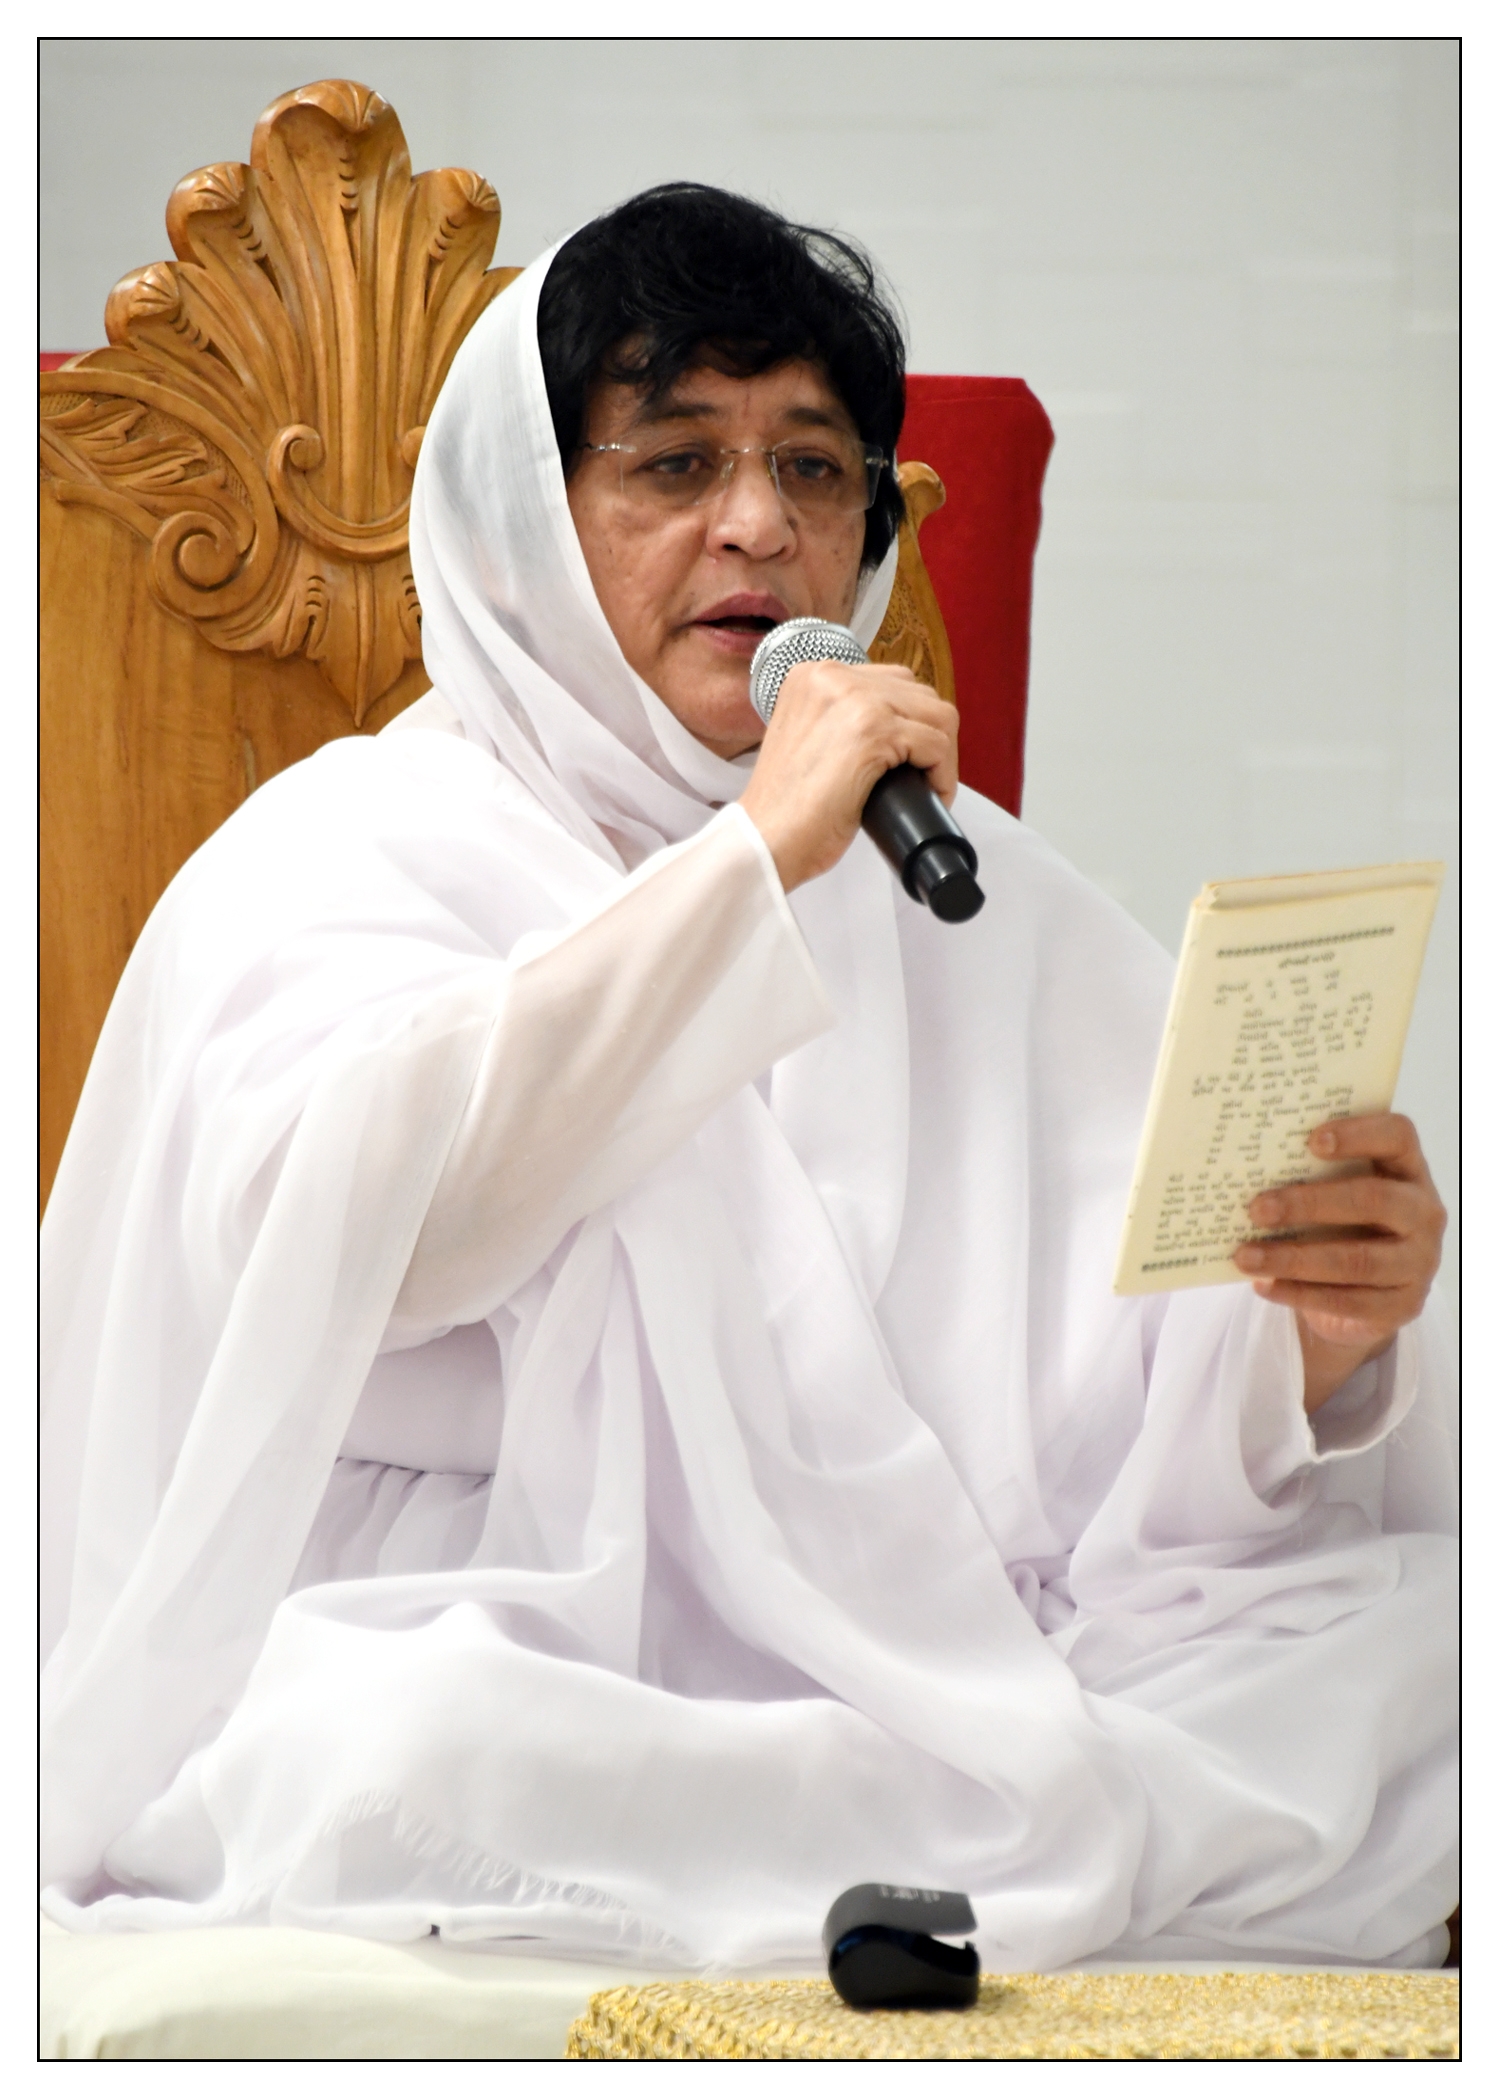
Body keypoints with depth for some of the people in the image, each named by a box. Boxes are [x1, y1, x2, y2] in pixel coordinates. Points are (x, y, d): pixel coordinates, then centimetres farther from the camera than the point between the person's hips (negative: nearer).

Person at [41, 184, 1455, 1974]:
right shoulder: (344, 852, 6)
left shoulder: (972, 889, 18)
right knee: (389, 1749, -37)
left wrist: (1315, 1346, -15)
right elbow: (336, 1223, -18)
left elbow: (1170, 1458, 9)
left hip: (938, 1675, 4)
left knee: (1422, 1638, -18)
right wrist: (760, 854, -16)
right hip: (520, 1683, -3)